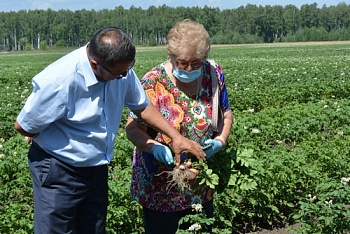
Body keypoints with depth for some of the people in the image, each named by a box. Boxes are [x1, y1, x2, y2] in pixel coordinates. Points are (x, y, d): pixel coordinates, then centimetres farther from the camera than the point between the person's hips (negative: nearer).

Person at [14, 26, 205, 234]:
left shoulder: (121, 69, -10)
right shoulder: (59, 81, -29)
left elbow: (143, 106, 7)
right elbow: (23, 127, -16)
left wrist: (176, 137, -1)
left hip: (98, 169, 6)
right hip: (59, 172, -6)